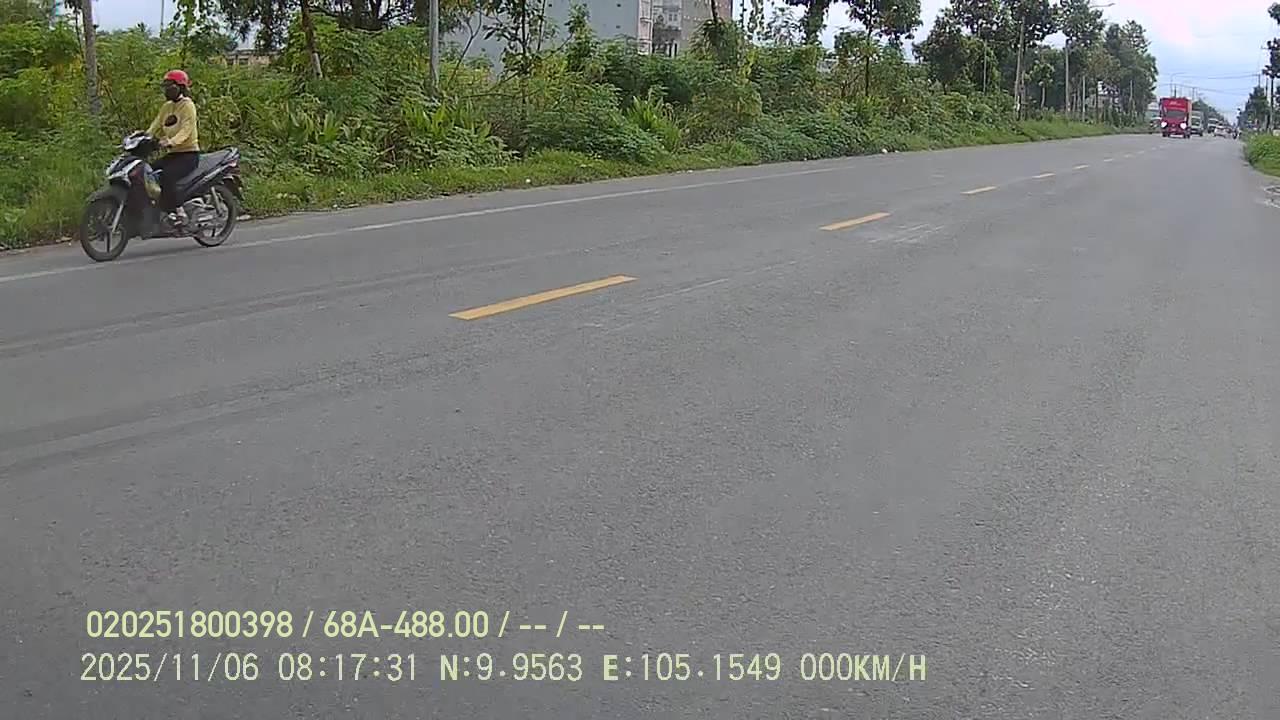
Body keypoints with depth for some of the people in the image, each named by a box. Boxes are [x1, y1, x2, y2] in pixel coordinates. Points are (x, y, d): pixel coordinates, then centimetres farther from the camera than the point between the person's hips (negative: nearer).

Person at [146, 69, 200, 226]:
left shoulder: (187, 105, -9)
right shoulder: (166, 106, 17)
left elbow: (186, 130, -23)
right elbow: (156, 126, 12)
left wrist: (170, 142, -39)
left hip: (189, 154, -9)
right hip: (172, 154, 9)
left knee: (166, 176, -32)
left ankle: (178, 213, -28)